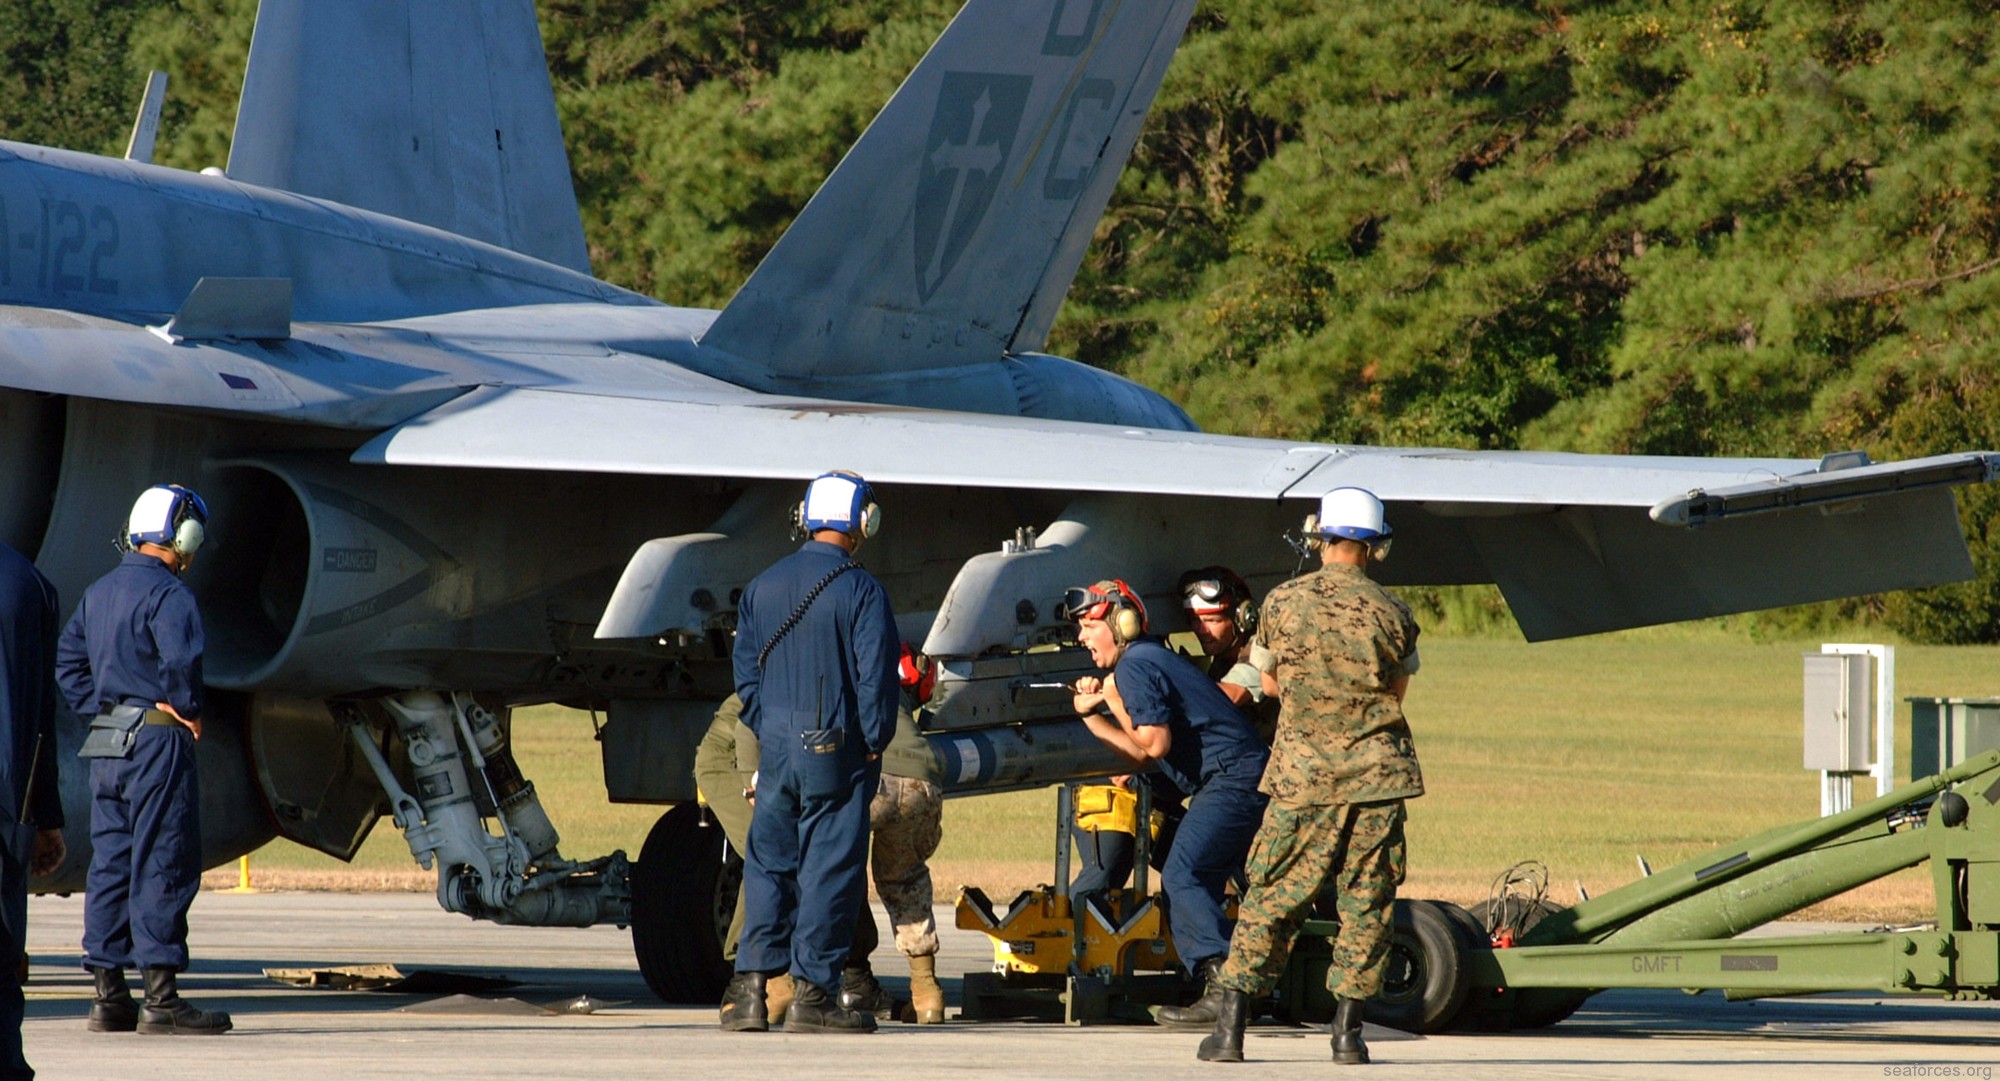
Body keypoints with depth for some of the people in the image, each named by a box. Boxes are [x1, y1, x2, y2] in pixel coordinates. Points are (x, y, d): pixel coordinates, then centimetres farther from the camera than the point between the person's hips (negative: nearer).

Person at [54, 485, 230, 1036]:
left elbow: (67, 660, 18)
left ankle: (108, 995, 11)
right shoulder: (167, 592, -12)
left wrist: (98, 710, 13)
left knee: (109, 864, 10)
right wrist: (188, 710, -12)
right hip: (157, 742, -8)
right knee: (163, 865, -6)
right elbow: (180, 656, -26)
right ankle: (161, 998, -9)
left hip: (106, 742, 8)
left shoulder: (99, 592, 16)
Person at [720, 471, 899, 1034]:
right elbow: (875, 675, -12)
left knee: (768, 865, 10)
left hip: (776, 749, 5)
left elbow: (745, 672, 11)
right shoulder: (860, 590, -9)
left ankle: (750, 983, 2)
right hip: (837, 752, -5)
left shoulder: (762, 587, 8)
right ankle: (812, 993, -1)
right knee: (828, 868, -1)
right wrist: (874, 743, -1)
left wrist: (769, 733, 16)